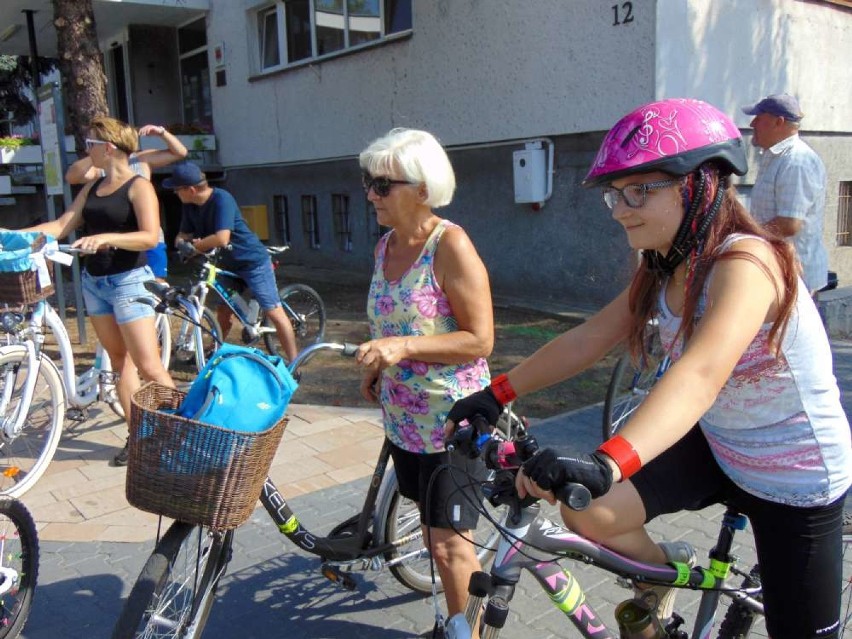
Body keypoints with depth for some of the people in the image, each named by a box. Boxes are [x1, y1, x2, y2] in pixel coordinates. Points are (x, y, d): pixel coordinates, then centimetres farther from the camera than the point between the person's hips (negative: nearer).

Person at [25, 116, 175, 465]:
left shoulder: (138, 186, -9)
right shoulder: (93, 187, 13)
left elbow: (149, 236, -20)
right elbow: (62, 225, 10)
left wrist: (107, 238, -33)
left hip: (128, 281, -8)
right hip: (94, 281, 8)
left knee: (148, 367, -9)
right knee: (119, 360, 10)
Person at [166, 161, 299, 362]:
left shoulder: (221, 199, -26)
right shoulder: (190, 206, -1)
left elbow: (221, 239, -35)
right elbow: (183, 234, 5)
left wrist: (195, 244, -20)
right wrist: (182, 241, -18)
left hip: (253, 262, -8)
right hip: (228, 264, 8)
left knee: (274, 313, -8)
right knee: (222, 312, 15)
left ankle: (294, 362, -6)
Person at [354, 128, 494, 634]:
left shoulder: (450, 245, -17)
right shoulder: (386, 246, 7)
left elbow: (480, 340, -20)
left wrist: (403, 347, -27)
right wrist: (378, 366, 5)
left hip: (453, 420, -8)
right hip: (403, 417, 8)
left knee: (450, 543, -1)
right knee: (433, 532, 20)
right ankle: (458, 621, 39)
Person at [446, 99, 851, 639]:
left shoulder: (745, 262, -29)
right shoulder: (663, 271, -2)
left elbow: (701, 373, -46)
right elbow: (588, 339, -4)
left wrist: (608, 462, -59)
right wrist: (497, 393, -10)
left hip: (795, 482, -6)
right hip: (715, 449, 6)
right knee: (586, 510, -13)